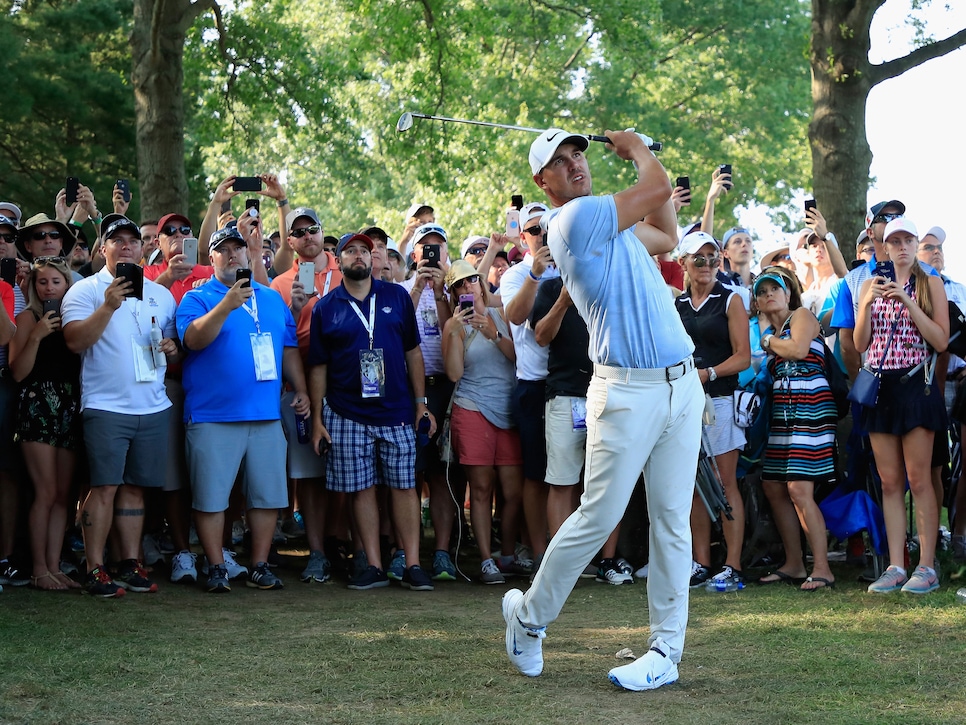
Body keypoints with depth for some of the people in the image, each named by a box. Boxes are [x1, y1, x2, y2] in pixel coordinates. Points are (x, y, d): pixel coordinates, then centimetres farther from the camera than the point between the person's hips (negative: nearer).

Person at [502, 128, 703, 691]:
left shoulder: (611, 223, 18)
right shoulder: (576, 217, -9)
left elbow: (666, 236, 32)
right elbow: (659, 186, -9)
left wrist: (642, 154, 27)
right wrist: (636, 149, 12)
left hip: (683, 385, 8)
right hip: (628, 391, -8)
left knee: (673, 522, 4)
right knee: (599, 517, -5)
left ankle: (667, 650, 7)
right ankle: (530, 615, 16)